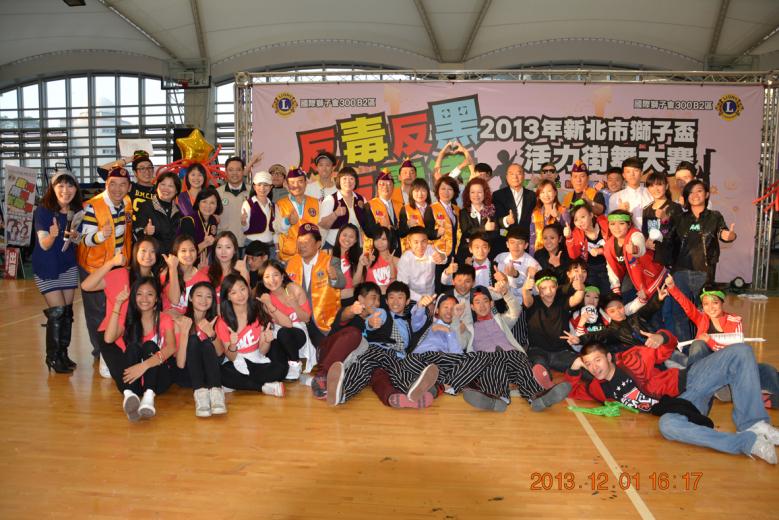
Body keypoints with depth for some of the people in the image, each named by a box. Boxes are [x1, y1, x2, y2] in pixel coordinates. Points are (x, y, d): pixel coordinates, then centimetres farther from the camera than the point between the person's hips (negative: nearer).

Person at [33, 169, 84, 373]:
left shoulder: (77, 211, -1)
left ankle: (63, 353, 19)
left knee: (67, 311, 6)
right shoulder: (43, 211, -14)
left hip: (68, 266, 5)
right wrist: (52, 235, -37)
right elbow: (44, 245, -15)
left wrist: (75, 236, -15)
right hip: (46, 267, -4)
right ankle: (53, 357, 6)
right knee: (57, 311, -8)